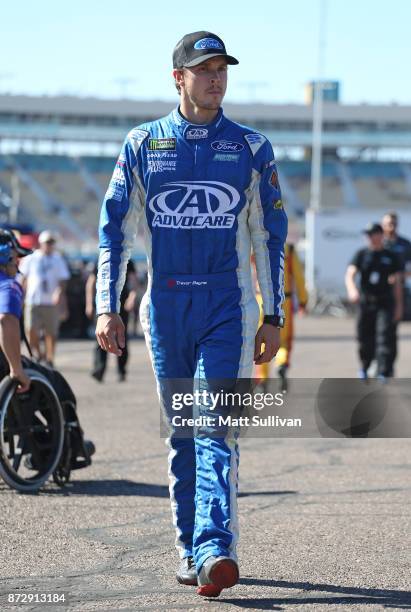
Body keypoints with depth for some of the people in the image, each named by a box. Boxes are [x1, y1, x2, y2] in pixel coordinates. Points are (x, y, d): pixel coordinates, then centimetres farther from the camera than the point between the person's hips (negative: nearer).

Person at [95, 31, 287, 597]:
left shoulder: (251, 148, 4)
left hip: (229, 310, -1)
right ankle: (190, 549, 17)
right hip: (165, 310, 2)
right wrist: (107, 308, -1)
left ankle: (214, 551, -21)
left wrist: (274, 317, 4)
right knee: (182, 434, 8)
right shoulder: (143, 145, 5)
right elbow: (114, 228, 6)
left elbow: (269, 237, 7)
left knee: (216, 430, -12)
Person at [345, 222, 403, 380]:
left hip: (385, 303, -1)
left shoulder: (391, 257, 5)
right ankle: (364, 368, 32)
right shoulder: (361, 254, 4)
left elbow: (397, 282, 8)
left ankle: (383, 373, -13)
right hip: (366, 302, 1)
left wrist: (399, 305, 4)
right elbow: (350, 274, -8)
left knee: (384, 337, -12)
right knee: (364, 338, 8)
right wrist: (352, 290, -29)